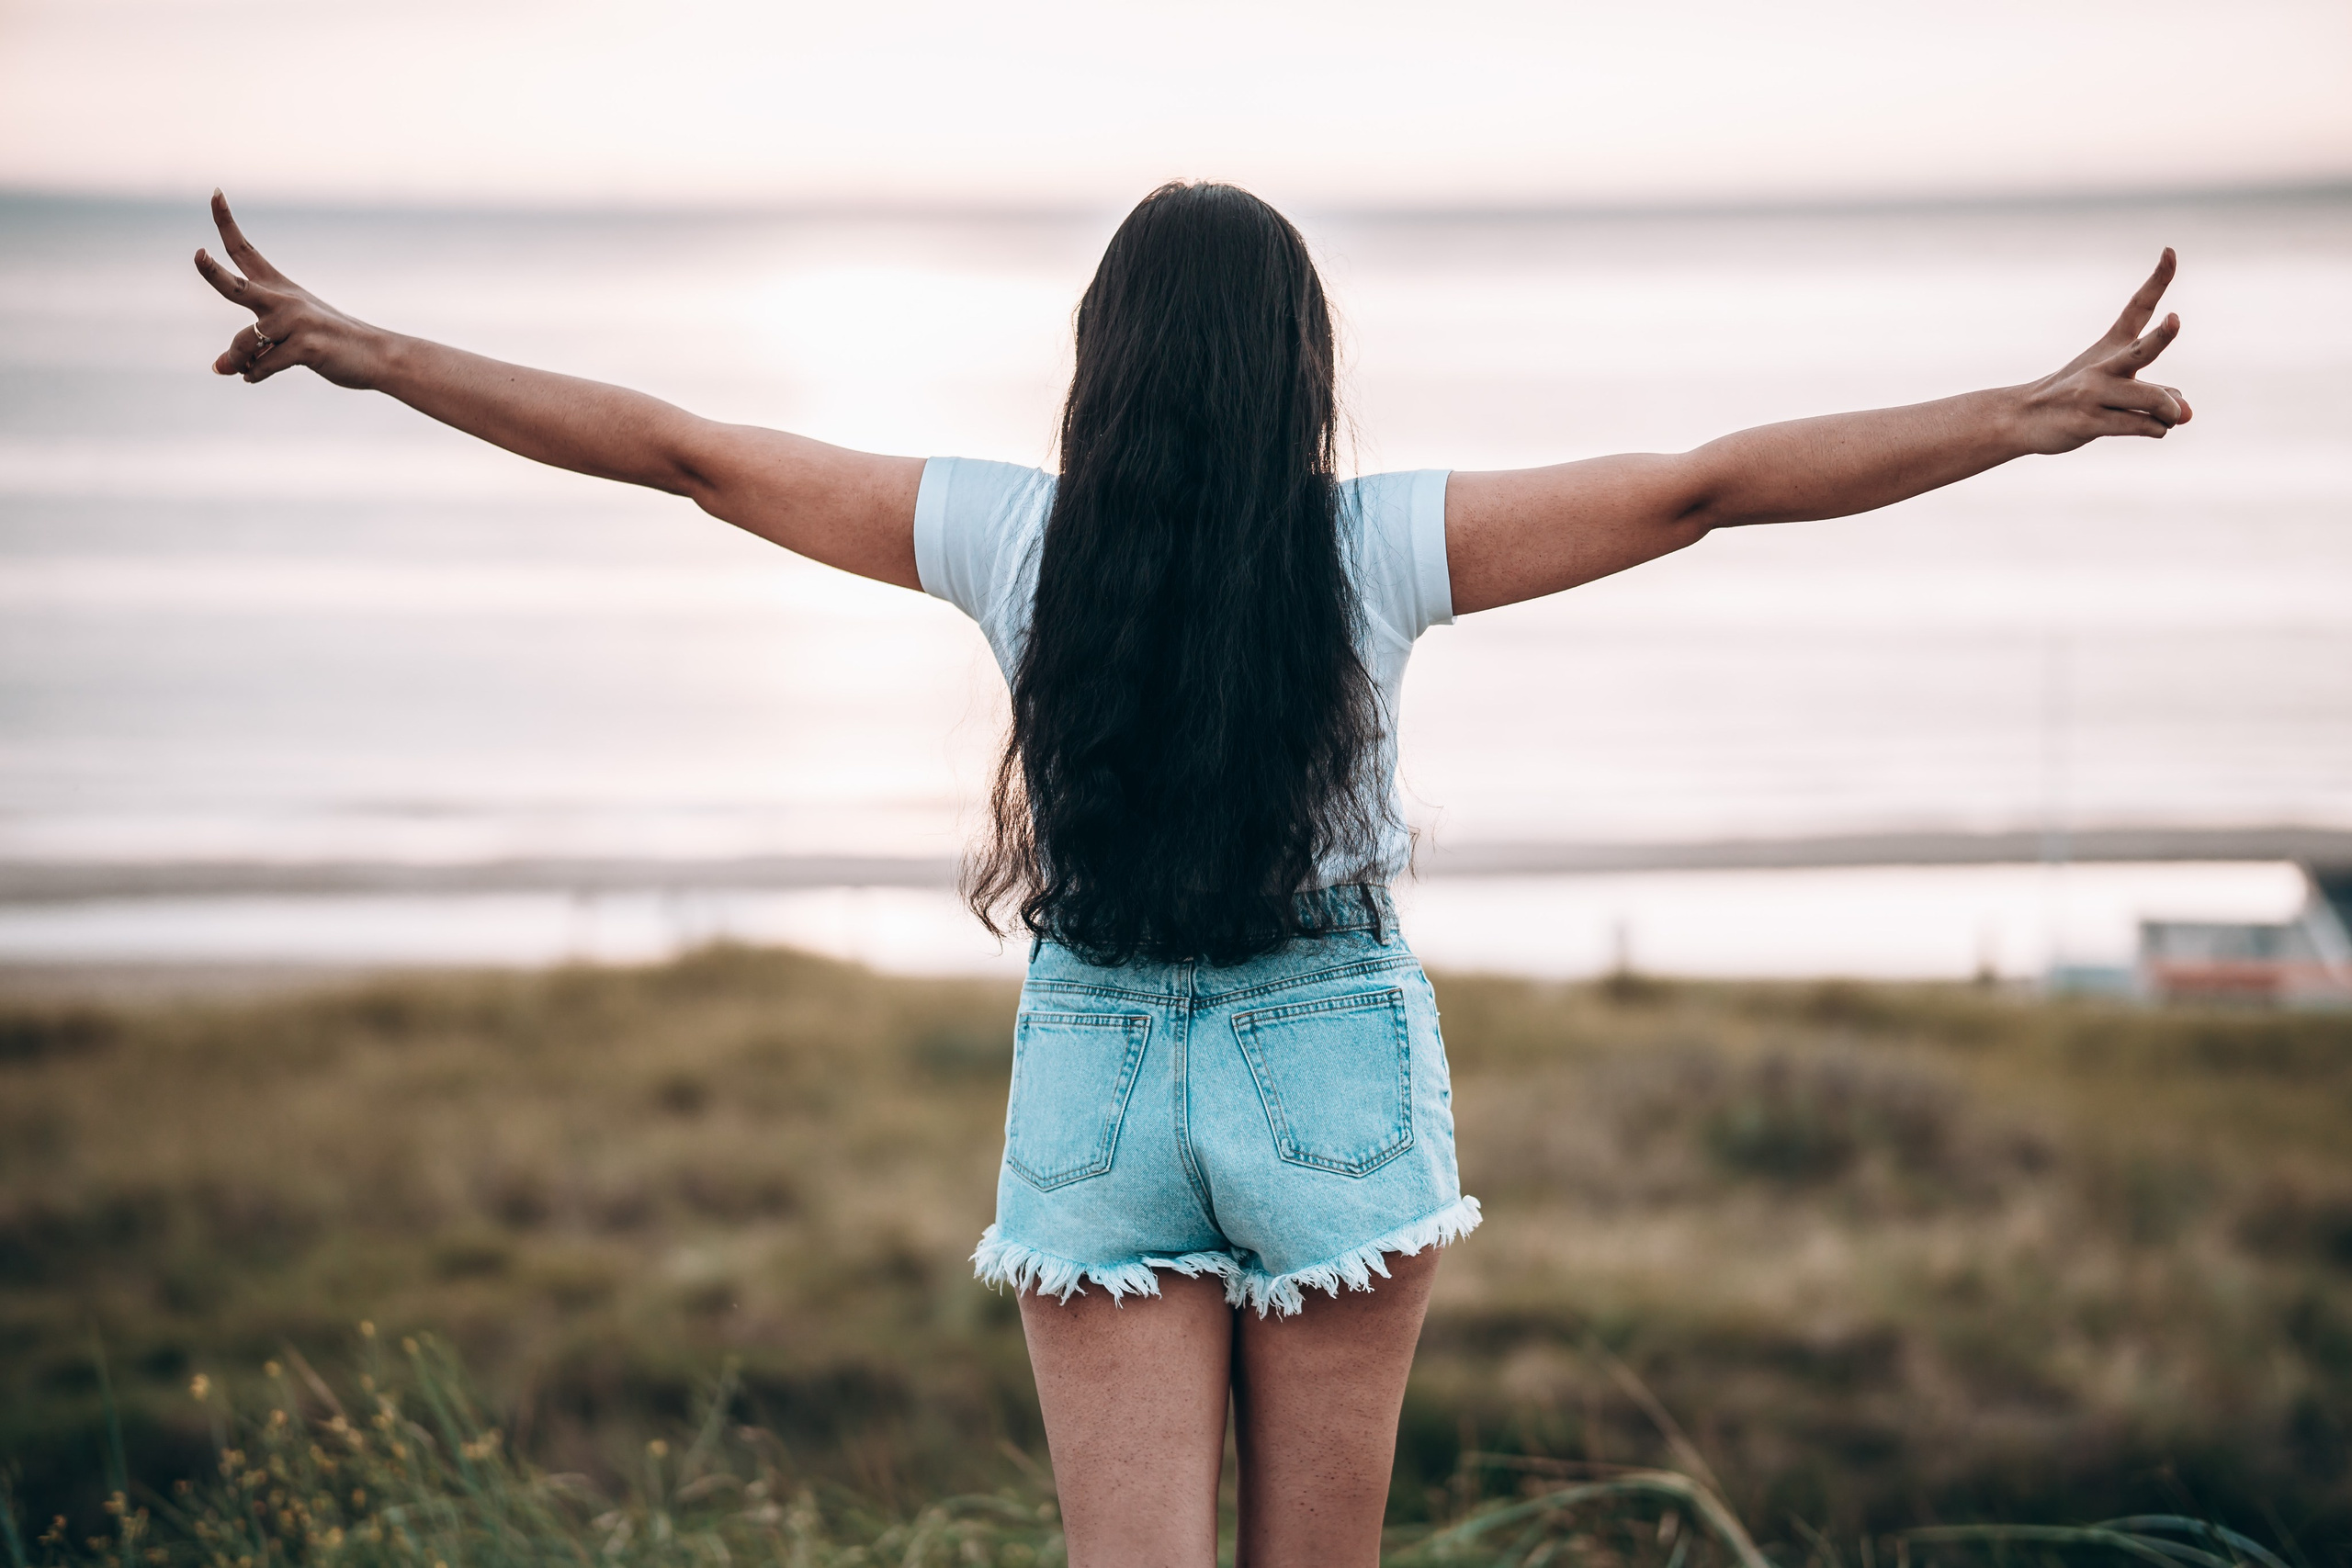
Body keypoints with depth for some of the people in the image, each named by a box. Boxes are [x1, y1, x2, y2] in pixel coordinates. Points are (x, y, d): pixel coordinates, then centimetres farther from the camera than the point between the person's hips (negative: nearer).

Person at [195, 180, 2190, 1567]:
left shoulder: (1020, 537, -5)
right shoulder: (1378, 544, -8)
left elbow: (681, 451, 1)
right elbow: (1713, 485, -7)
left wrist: (360, 351, 11)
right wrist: (2034, 414, -2)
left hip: (1096, 1074, 1)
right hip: (1334, 1072, 0)